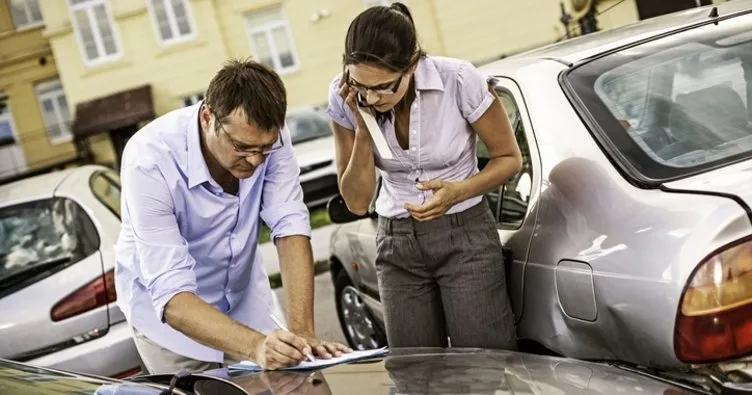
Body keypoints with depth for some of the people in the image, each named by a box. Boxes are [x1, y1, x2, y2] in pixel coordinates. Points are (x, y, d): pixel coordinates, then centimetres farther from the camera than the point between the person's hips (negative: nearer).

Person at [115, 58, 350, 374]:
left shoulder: (267, 136, -21)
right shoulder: (150, 161, -33)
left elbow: (290, 228, -23)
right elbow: (171, 295, -37)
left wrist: (302, 331, -36)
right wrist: (255, 346, -50)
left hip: (244, 299, 4)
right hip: (167, 309, -4)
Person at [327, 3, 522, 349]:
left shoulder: (458, 79, -19)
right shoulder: (344, 98, -11)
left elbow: (509, 157, -5)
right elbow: (357, 201, -8)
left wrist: (459, 191, -23)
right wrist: (362, 127, -21)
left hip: (465, 234, -3)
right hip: (397, 243, 3)